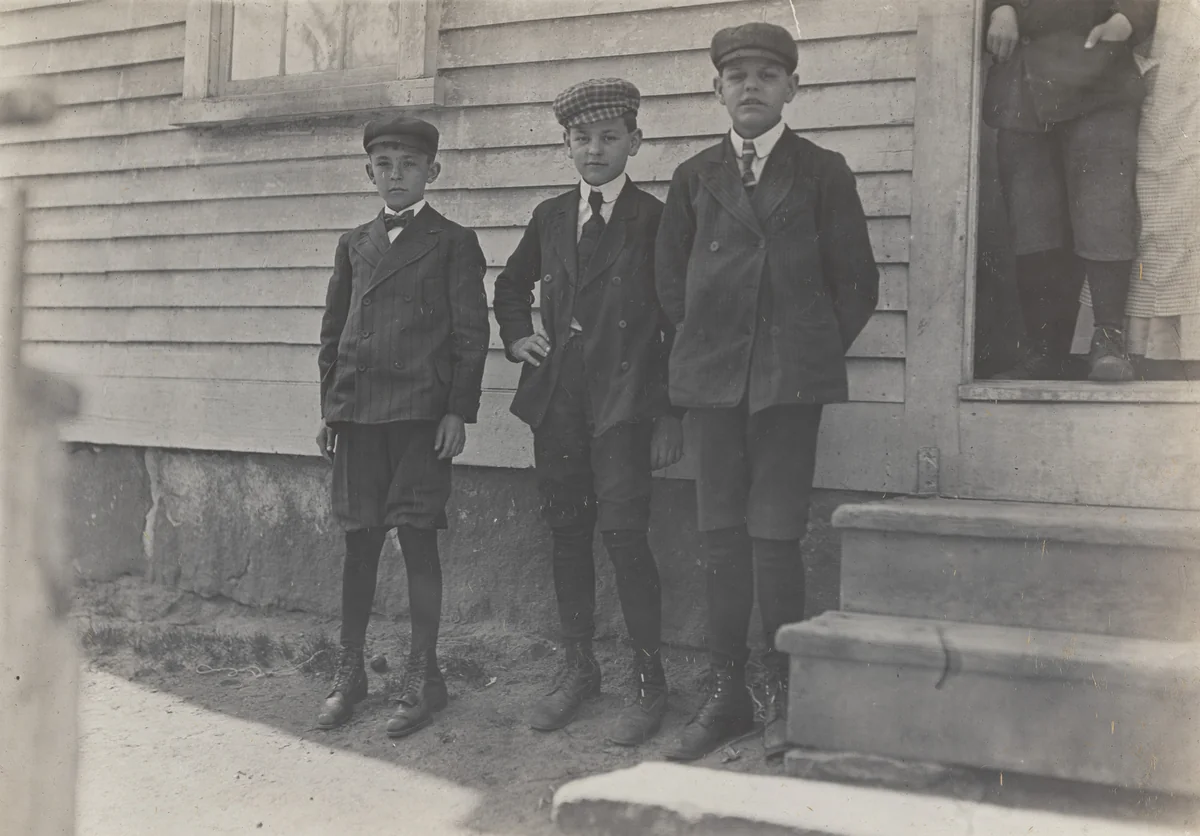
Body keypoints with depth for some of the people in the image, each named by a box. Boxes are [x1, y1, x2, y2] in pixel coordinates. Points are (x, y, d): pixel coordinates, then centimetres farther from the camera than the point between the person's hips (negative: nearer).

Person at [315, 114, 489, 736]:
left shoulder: (452, 242, 4)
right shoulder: (354, 244, 17)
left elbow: (470, 334, 0)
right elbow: (333, 330, 18)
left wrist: (458, 411, -8)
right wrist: (329, 408, 11)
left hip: (421, 411, -4)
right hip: (357, 411, 4)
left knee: (417, 537, -3)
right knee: (360, 540, 8)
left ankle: (423, 675, 8)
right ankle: (349, 670, 18)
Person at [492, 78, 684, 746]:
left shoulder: (654, 220, 0)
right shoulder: (550, 217, 14)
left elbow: (677, 320, -2)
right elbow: (512, 285, 31)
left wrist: (672, 414, -6)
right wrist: (518, 336, 12)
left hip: (624, 398, -5)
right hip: (557, 396, 5)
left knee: (624, 531, -11)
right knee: (567, 533, 9)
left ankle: (650, 683, -1)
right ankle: (579, 668, 21)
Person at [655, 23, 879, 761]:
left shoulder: (823, 173, 5)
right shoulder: (696, 176, 12)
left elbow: (856, 281, 6)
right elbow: (670, 272, 19)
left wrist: (818, 348, 2)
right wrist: (700, 340, 10)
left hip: (792, 376, -3)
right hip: (715, 374, 3)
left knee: (775, 535, -6)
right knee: (723, 535, 6)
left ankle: (784, 698, 6)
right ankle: (727, 693, 14)